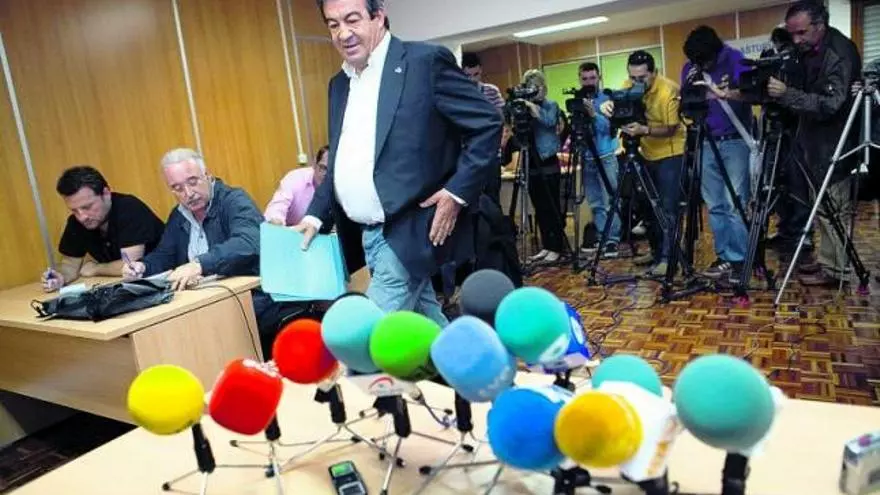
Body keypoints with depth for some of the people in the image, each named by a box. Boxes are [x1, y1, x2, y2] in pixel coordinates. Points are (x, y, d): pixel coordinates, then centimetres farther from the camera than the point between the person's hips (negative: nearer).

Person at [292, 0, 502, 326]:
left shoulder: (426, 61, -8)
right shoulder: (339, 84, 14)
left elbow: (487, 124, -9)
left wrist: (457, 193, -16)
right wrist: (315, 216, 8)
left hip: (408, 231, -7)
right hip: (366, 235, 7)